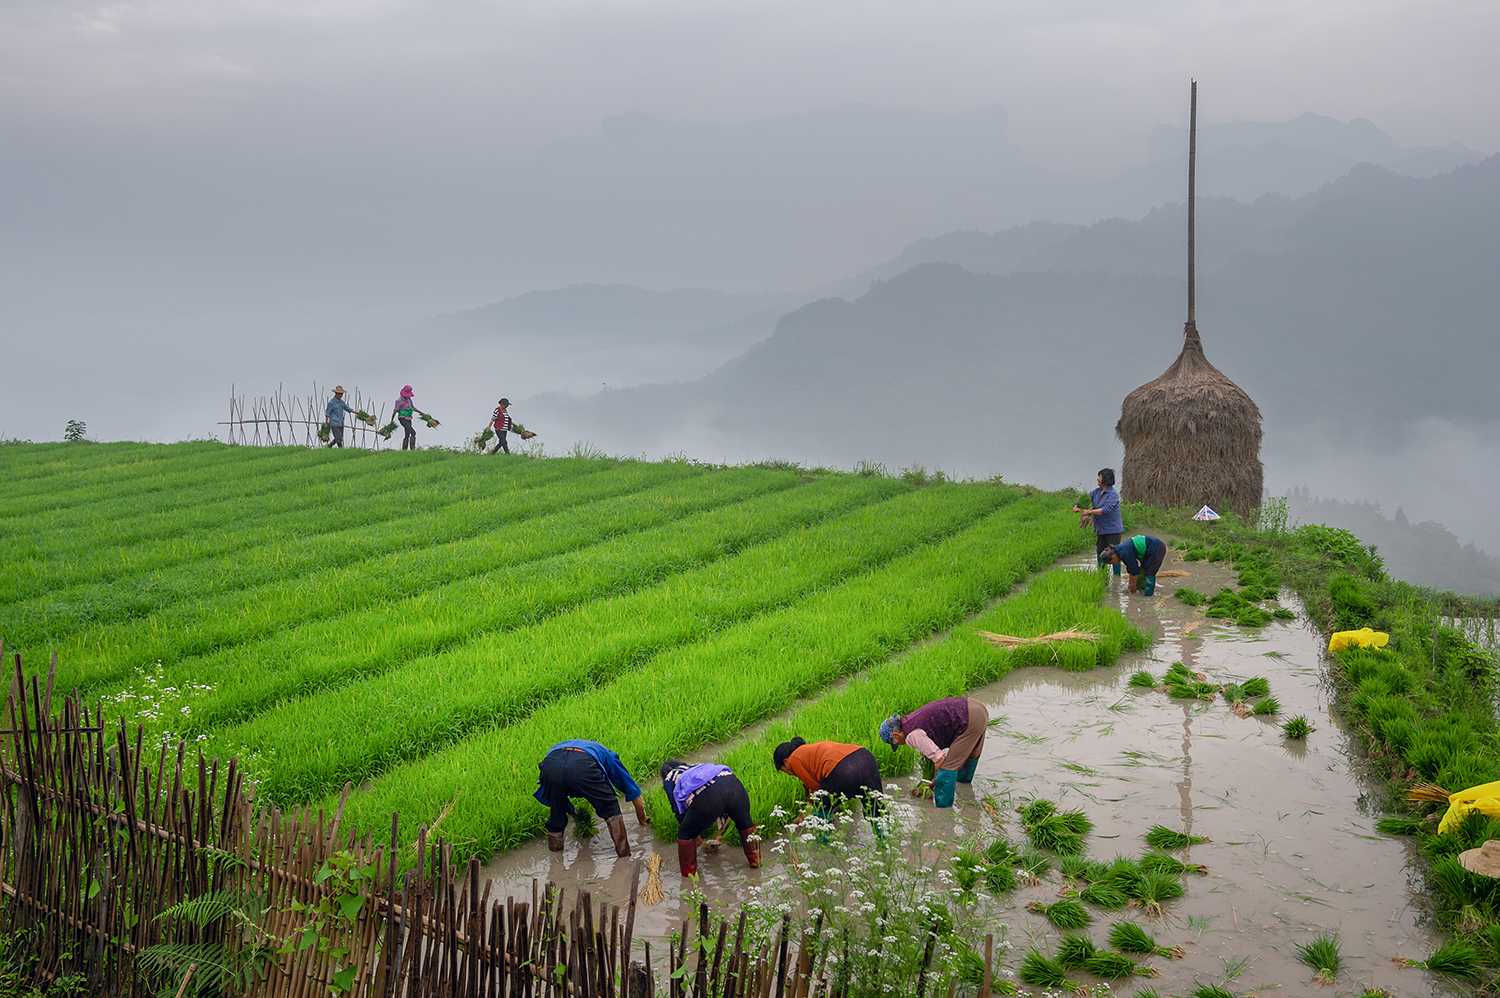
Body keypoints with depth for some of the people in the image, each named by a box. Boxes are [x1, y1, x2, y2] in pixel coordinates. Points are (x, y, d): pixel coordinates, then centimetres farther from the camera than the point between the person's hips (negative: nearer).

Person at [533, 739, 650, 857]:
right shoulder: (606, 754, 42)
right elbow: (633, 791, 48)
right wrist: (642, 820, 63)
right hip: (582, 767, -2)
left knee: (557, 811, 26)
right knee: (610, 808, 18)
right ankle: (623, 849, 13)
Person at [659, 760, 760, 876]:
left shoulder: (669, 780, 31)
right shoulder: (695, 767, 45)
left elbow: (679, 810, 26)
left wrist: (696, 837, 37)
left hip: (706, 797, -5)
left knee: (686, 834, 20)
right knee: (745, 822, 32)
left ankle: (688, 871, 31)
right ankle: (755, 860, 40)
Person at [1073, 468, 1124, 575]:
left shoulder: (1113, 494, -18)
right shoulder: (1097, 491, 6)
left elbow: (1106, 509, -28)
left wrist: (1089, 512, -28)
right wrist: (1076, 507, -11)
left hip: (1113, 529, -8)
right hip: (1101, 529, 8)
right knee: (1100, 551, 13)